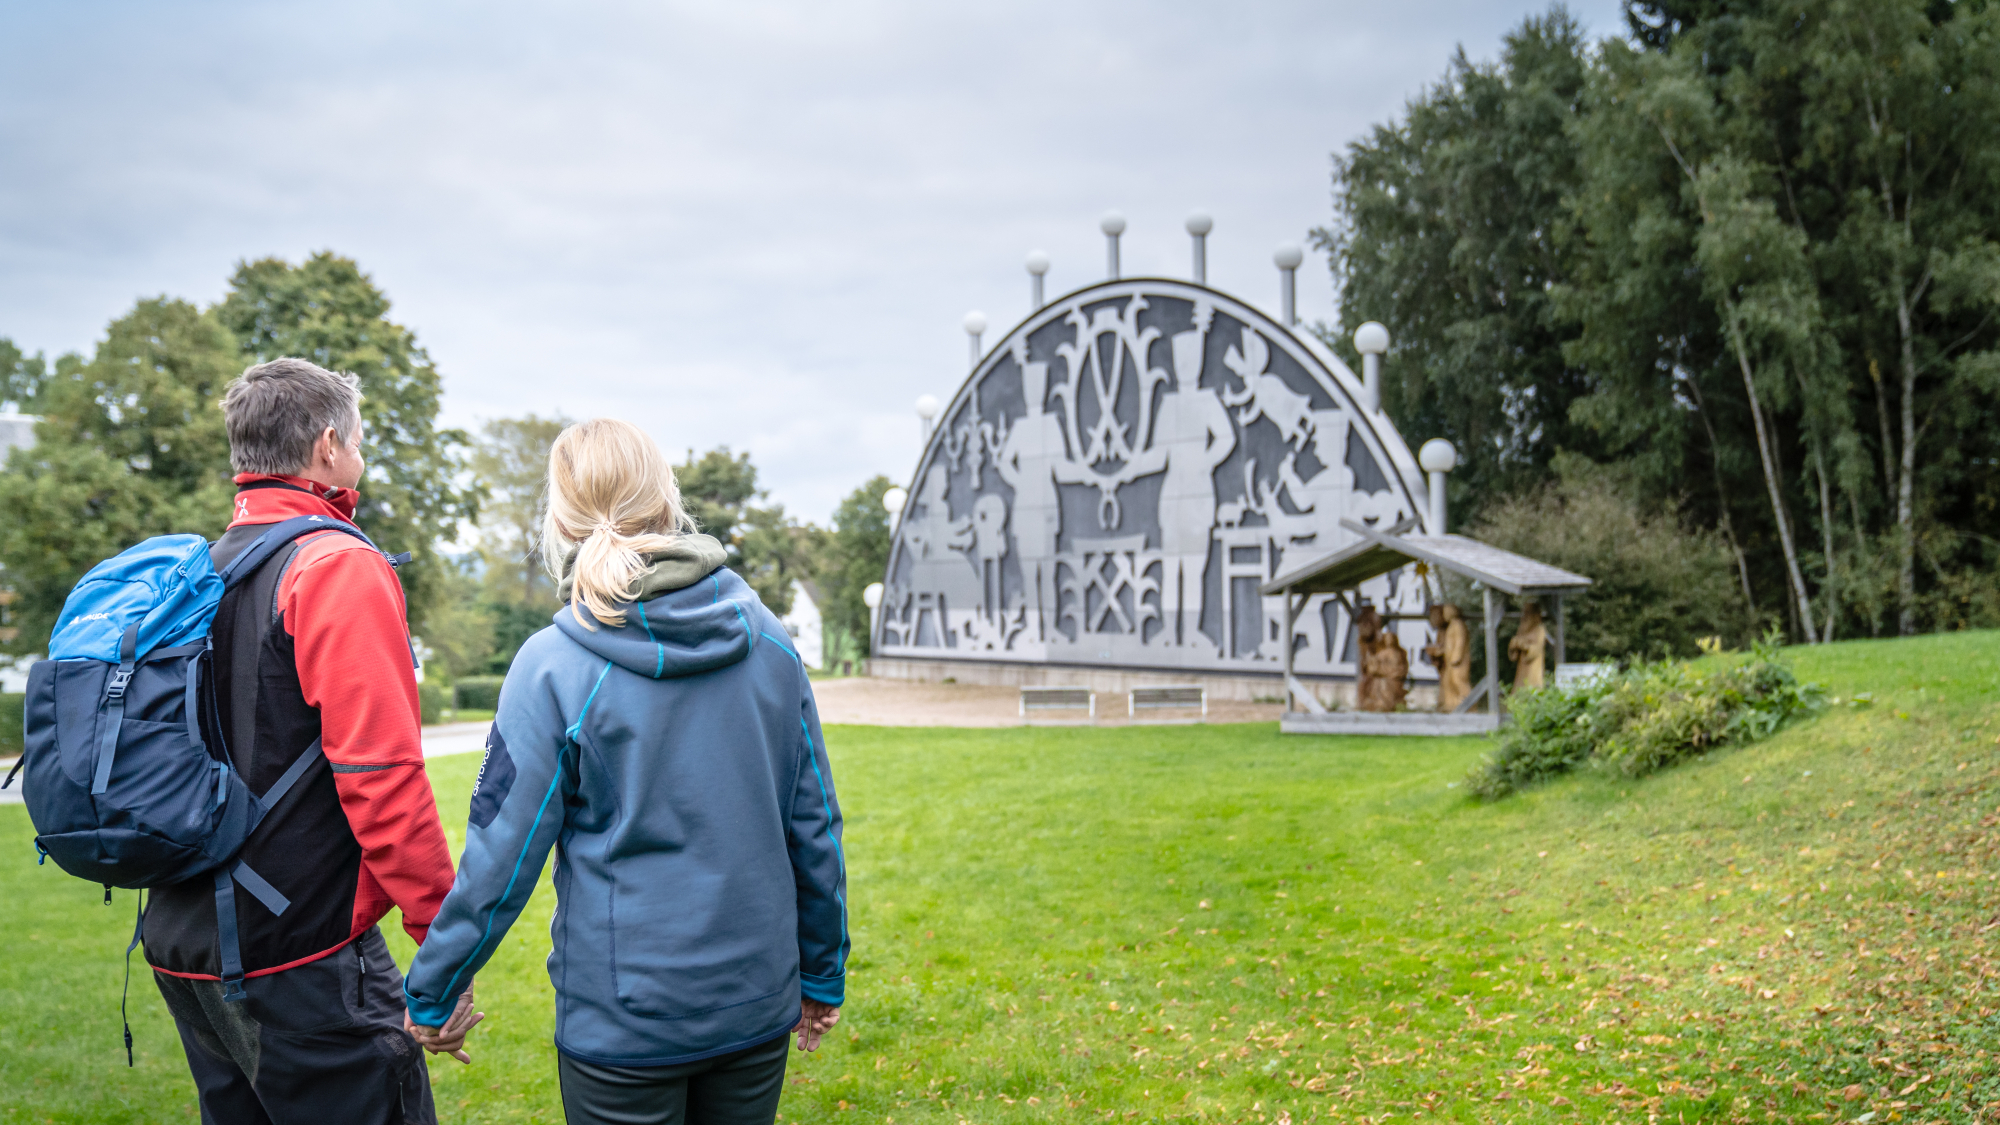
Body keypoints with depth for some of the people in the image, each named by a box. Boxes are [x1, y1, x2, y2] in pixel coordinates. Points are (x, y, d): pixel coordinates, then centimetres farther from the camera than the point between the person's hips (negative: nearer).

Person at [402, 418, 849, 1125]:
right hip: (757, 1002, 4)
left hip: (623, 1021, -3)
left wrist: (431, 993, 6)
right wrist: (823, 973, 15)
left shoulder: (554, 667, -13)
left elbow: (501, 857, -10)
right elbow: (814, 826, 3)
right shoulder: (767, 641, -2)